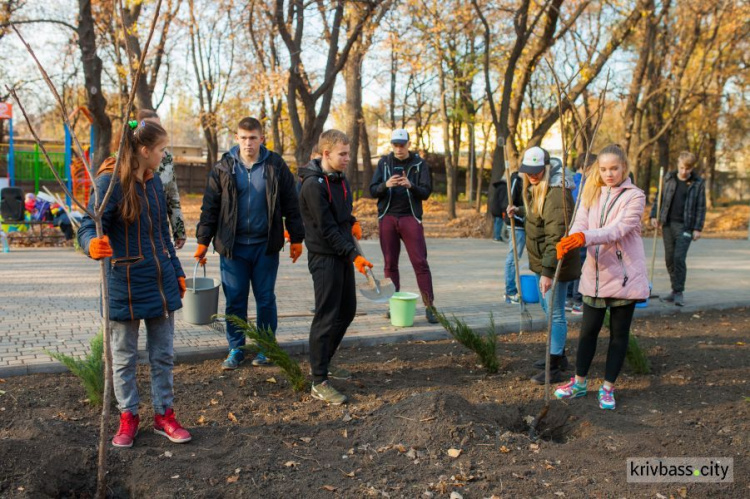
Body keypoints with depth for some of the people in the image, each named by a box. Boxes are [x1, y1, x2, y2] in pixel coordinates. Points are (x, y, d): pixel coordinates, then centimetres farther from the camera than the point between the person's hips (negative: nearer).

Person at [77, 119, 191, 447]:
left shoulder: (154, 182, 7)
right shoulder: (111, 182, -13)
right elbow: (89, 226, -21)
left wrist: (177, 272, 17)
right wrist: (92, 245, -44)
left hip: (161, 283, 6)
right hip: (125, 285, -6)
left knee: (163, 355, 11)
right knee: (124, 358, 10)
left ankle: (163, 415, 23)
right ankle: (128, 417, 25)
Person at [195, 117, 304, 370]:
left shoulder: (276, 166, 1)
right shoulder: (223, 168, 2)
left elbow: (291, 205, 5)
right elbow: (210, 207, 5)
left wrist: (296, 238, 4)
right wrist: (203, 241, 2)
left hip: (265, 245, 0)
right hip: (232, 246, 1)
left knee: (266, 299, 8)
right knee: (234, 300, 6)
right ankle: (236, 348, 21)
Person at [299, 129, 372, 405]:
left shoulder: (340, 178, 10)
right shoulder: (313, 184, -18)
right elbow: (327, 228, -21)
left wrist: (352, 222, 4)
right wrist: (354, 255, -24)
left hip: (343, 255, 9)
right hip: (325, 256, -9)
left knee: (347, 310, 17)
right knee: (326, 318, -6)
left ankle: (324, 361, 33)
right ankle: (319, 382, 3)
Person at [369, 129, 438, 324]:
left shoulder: (419, 164, 2)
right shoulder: (384, 163, 7)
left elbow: (426, 192, -2)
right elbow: (372, 191, 3)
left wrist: (410, 185, -22)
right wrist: (386, 185, -18)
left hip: (411, 218, -2)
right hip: (387, 218, 2)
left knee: (420, 262, -6)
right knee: (390, 263, 6)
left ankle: (429, 306, -2)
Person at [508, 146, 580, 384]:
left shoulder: (556, 193, -25)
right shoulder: (536, 188, 8)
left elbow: (556, 237, -30)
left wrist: (548, 271, -33)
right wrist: (519, 210, 27)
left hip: (555, 263, -11)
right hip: (541, 260, 11)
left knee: (555, 313, -3)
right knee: (548, 308, 21)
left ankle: (554, 368, 5)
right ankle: (559, 356, 36)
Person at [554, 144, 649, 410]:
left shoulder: (634, 196, -8)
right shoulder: (591, 194, 7)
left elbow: (619, 229, -23)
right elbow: (580, 224, -5)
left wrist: (585, 237, -38)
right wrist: (569, 242, -28)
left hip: (624, 276, -4)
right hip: (595, 274, 4)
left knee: (619, 333, 9)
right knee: (588, 330, 11)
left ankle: (608, 388, 21)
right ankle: (579, 382, 26)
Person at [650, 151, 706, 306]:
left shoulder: (698, 183, -1)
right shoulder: (668, 179, 6)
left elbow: (701, 207, 0)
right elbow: (659, 198, 13)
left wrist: (698, 228, -6)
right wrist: (654, 215, 1)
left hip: (685, 226, -4)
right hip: (668, 224, 4)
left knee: (679, 257, -13)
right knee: (669, 258, 8)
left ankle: (679, 292, -5)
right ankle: (675, 290, 19)